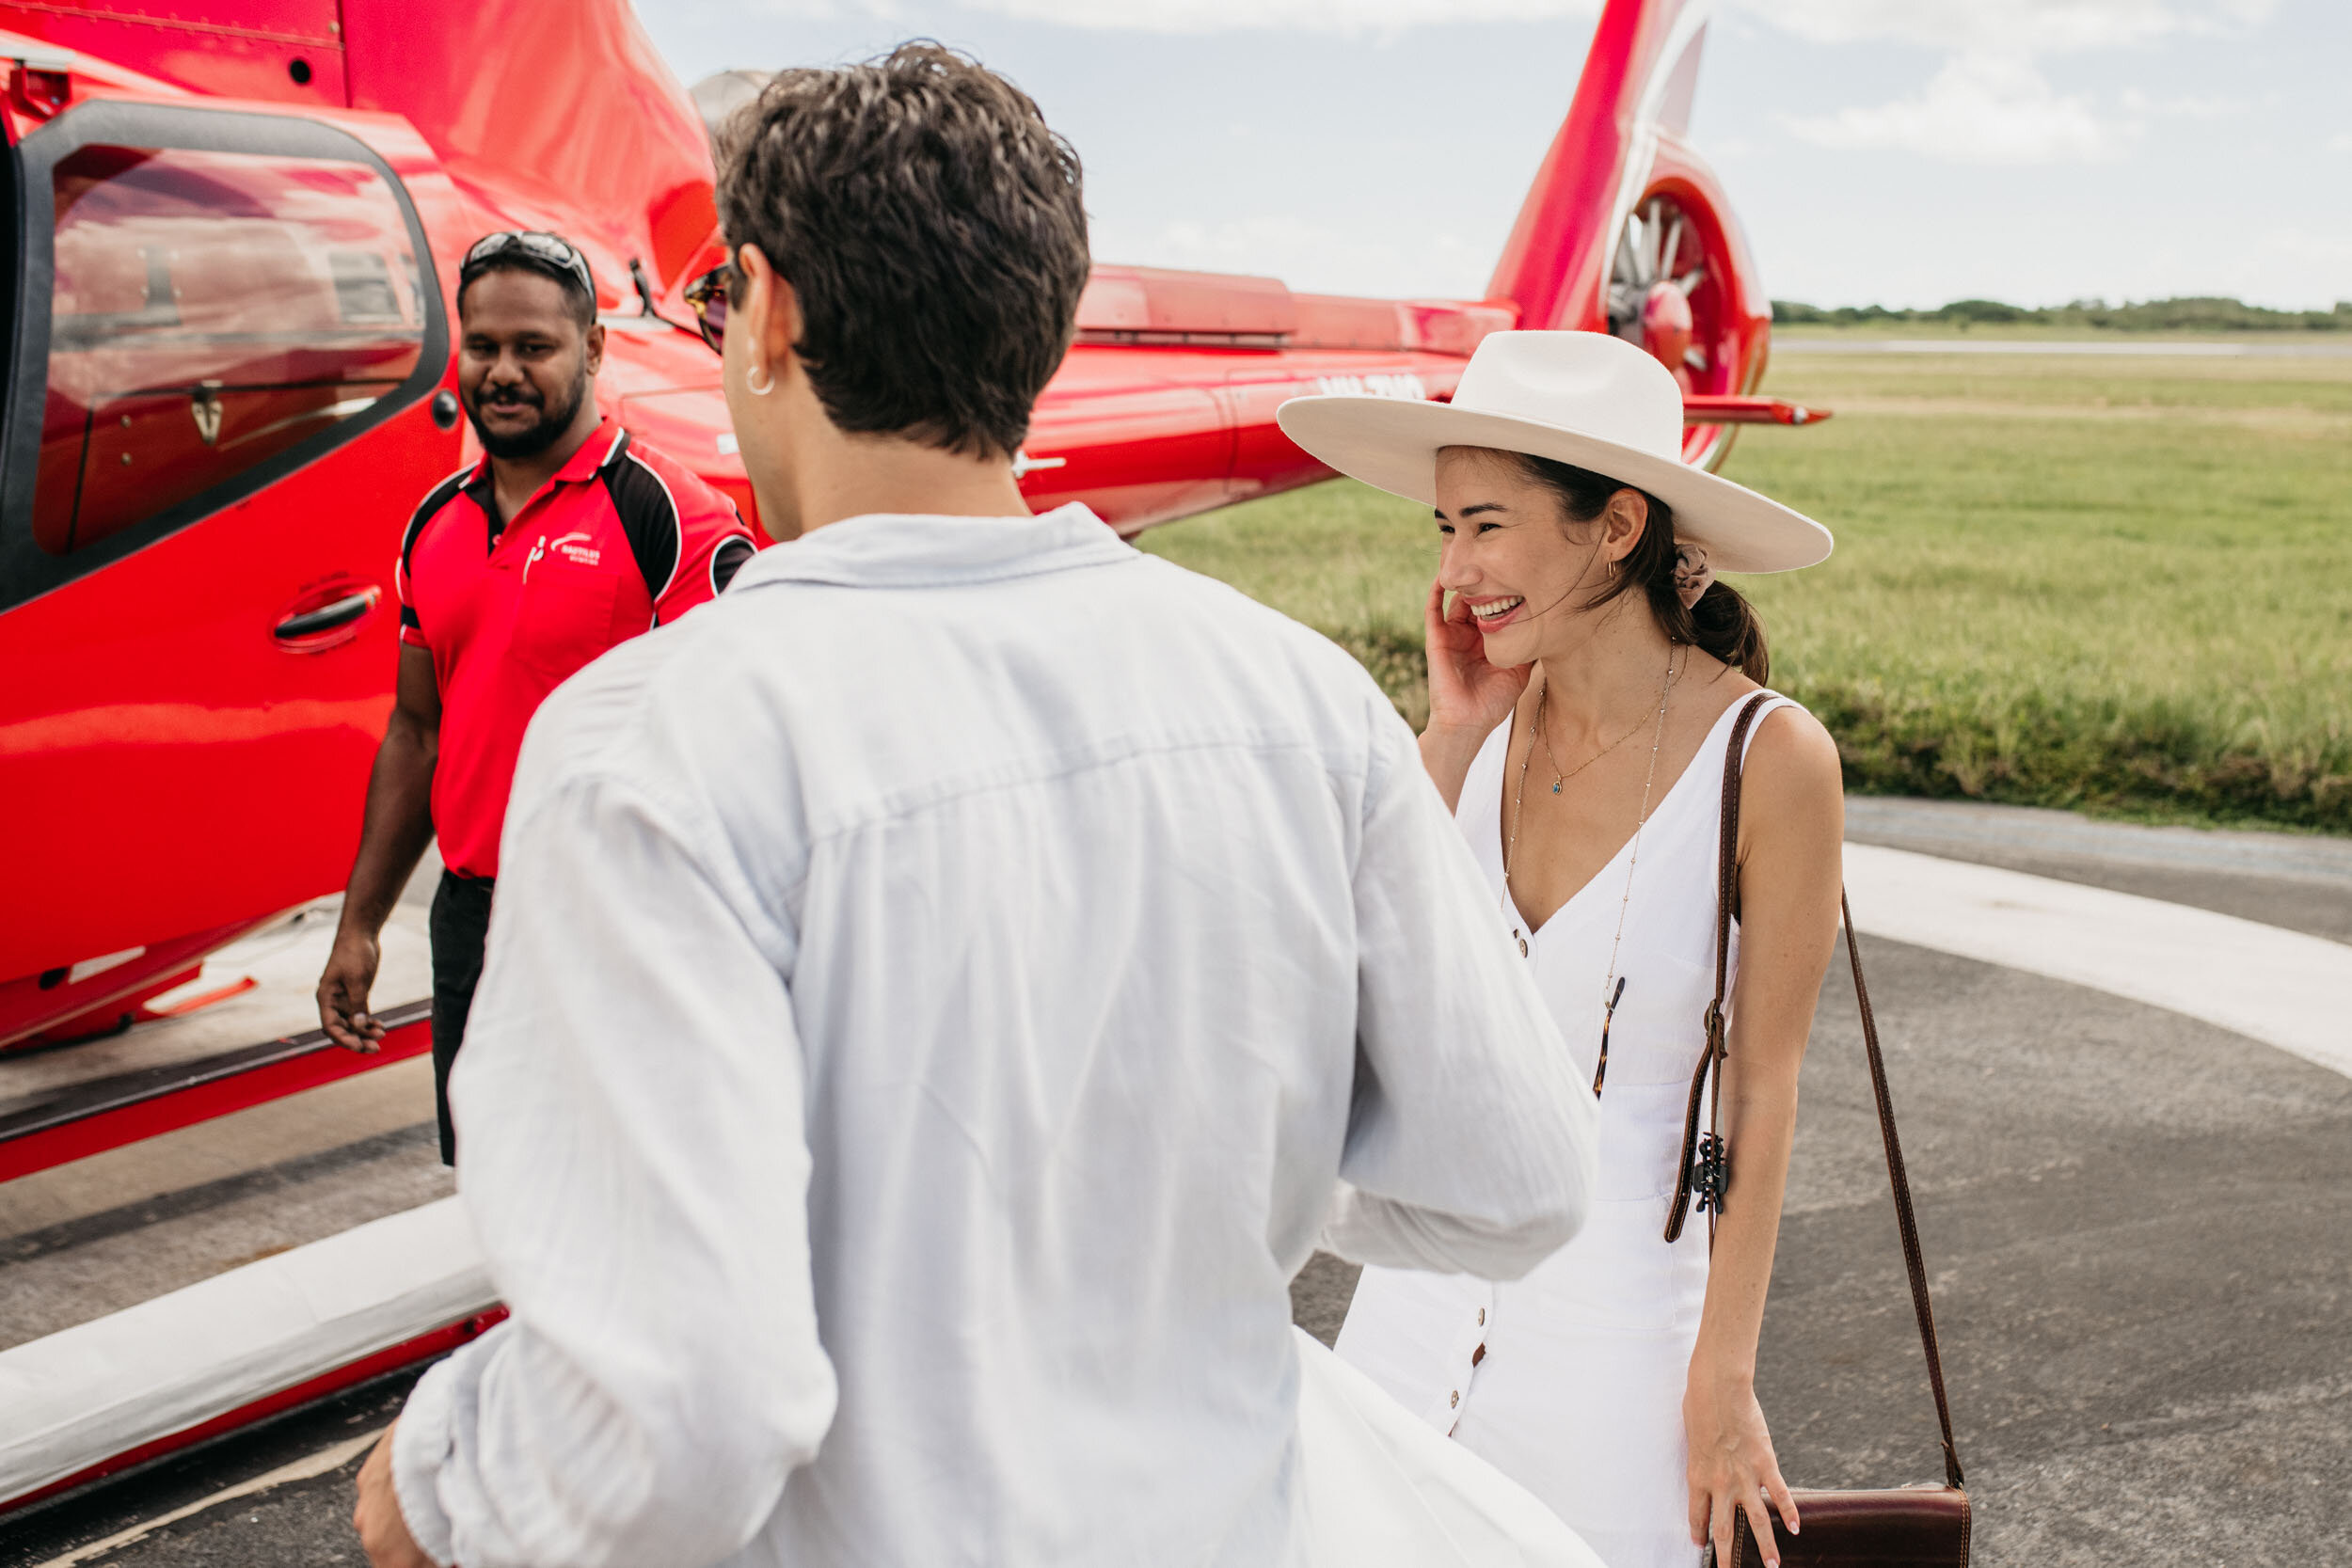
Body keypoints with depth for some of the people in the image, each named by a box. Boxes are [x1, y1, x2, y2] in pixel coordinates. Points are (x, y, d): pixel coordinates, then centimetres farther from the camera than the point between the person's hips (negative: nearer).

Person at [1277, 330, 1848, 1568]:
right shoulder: (1498, 721, -1)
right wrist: (1451, 736, -8)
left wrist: (1724, 1383, -9)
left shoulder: (1768, 757, -14)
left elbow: (1762, 1091, -10)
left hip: (1617, 1300, -5)